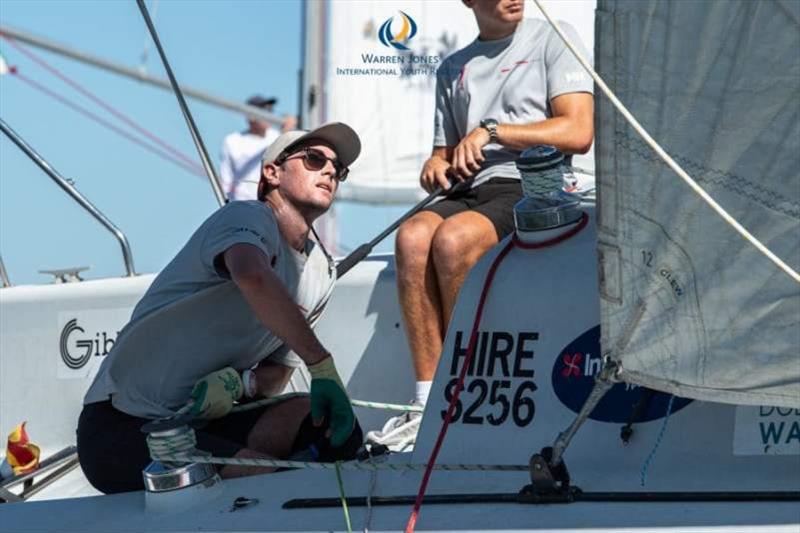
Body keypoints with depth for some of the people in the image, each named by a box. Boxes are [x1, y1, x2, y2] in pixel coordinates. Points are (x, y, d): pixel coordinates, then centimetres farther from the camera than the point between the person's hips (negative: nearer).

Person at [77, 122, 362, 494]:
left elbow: (277, 374, 12)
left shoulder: (321, 272, 13)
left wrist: (239, 383, -12)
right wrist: (322, 364, -36)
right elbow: (252, 275, -36)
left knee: (339, 432, -16)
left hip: (206, 419, 8)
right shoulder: (249, 217, -11)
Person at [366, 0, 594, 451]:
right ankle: (429, 404, -30)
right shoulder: (453, 69, 24)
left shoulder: (553, 39, 8)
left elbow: (578, 133, -4)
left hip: (535, 188, -5)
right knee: (413, 236, -28)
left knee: (452, 238, -33)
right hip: (473, 192, 5)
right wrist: (437, 165, 1)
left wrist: (493, 132, -10)